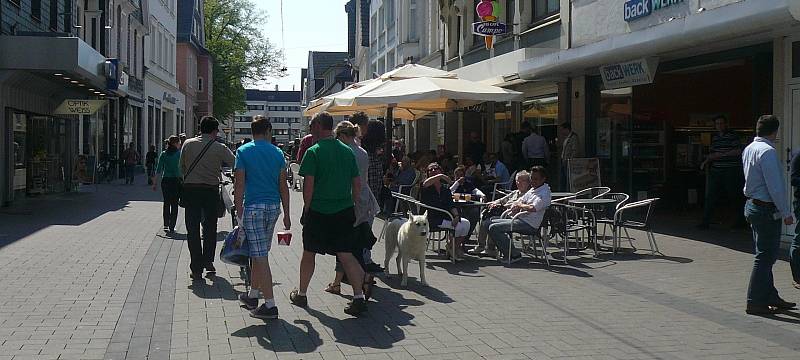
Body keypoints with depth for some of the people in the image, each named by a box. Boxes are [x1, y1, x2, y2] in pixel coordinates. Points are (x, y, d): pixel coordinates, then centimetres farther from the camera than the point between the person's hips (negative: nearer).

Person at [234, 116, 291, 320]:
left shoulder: (244, 151, -3)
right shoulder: (277, 153, 7)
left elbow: (239, 185, -8)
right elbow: (283, 186, 8)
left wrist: (239, 213, -5)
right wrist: (286, 214, 13)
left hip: (253, 206, -5)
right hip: (273, 206, 5)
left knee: (260, 256, -5)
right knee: (259, 253, 18)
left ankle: (270, 305, -7)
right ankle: (253, 295, 30)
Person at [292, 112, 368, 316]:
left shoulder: (314, 152, -9)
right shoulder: (347, 151, 7)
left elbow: (308, 184, -12)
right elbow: (357, 182, 8)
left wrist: (306, 209, -1)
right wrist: (353, 205, 16)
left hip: (318, 211, -4)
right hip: (344, 211, 4)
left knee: (309, 253, 13)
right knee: (346, 255, 2)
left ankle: (301, 295, 27)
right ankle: (359, 297, -10)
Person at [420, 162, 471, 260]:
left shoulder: (445, 188, 16)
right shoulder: (427, 188, 1)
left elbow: (451, 205, 7)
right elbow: (425, 184, -26)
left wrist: (456, 215, -12)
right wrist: (440, 176, -29)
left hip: (446, 216, 6)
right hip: (432, 219, -6)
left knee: (466, 223, -15)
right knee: (458, 226, -23)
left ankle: (455, 247, 2)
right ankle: (451, 247, 3)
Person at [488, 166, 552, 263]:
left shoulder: (544, 193, -13)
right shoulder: (533, 190, 17)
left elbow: (532, 208, -28)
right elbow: (518, 202, 20)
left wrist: (520, 205, -9)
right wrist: (515, 206, -5)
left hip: (530, 225, -10)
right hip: (522, 220, 10)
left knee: (494, 228, -17)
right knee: (491, 222, 13)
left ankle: (514, 255, -12)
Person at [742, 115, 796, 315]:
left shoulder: (748, 149, 10)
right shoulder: (767, 151, -19)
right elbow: (775, 186, -21)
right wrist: (786, 212, -15)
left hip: (752, 206, 10)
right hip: (767, 210, -10)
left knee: (766, 255, 17)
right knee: (765, 256, -3)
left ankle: (771, 297, 27)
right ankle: (755, 303, 1)